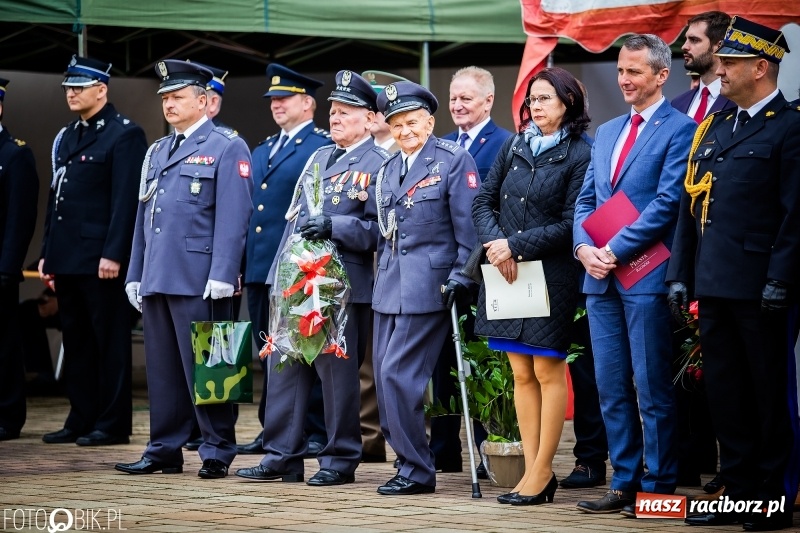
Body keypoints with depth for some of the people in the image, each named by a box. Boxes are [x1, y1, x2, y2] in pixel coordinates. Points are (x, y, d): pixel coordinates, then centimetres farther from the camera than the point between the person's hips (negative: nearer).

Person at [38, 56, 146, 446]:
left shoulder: (124, 134, -7)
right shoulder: (66, 137, 18)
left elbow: (126, 201, -13)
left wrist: (113, 253, -19)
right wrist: (47, 252, 15)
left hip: (101, 260, -8)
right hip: (68, 259, 8)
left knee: (110, 341, -2)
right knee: (75, 341, 10)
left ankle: (112, 424, 2)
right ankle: (81, 420, 16)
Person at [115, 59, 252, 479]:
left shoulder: (226, 148, -2)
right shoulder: (157, 152, 20)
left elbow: (233, 217, -11)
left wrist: (222, 276, -18)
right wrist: (135, 274, 15)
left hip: (198, 280, -7)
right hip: (157, 278, 7)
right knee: (162, 369, 9)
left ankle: (217, 452, 2)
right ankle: (164, 451, 14)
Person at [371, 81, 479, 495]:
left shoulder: (454, 161, -5)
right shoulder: (388, 170, 16)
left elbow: (469, 224, -9)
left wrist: (461, 276, -15)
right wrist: (382, 277, 18)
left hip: (428, 285, -8)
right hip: (389, 287, 8)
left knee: (398, 373, -12)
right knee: (385, 376, 5)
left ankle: (416, 471, -3)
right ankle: (408, 460, 15)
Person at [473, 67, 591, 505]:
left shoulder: (579, 156, -6)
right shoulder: (513, 147, 10)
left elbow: (569, 224, -11)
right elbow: (483, 201, 9)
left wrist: (516, 246, -14)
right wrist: (495, 243, -8)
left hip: (550, 275, -5)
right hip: (506, 272, 5)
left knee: (547, 371, -1)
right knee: (521, 374, 6)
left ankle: (542, 472, 4)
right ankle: (532, 470, 10)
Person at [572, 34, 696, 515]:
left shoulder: (680, 130, -5)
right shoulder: (606, 133, 19)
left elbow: (667, 203, -14)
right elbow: (586, 200, 19)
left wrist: (615, 250, -15)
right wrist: (584, 248, -1)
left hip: (646, 275, -7)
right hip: (601, 277, 7)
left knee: (652, 388, -3)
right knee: (611, 386, 9)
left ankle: (657, 487, 3)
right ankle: (626, 482, 15)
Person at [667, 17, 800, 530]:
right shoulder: (713, 127, 16)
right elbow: (691, 206, 17)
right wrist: (680, 274, 12)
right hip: (714, 285, 7)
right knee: (725, 392, 10)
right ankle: (739, 491, 18)